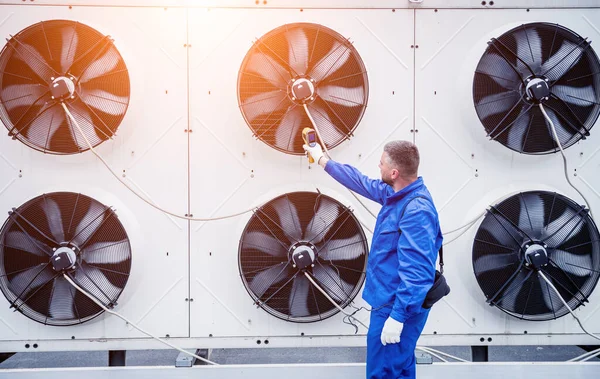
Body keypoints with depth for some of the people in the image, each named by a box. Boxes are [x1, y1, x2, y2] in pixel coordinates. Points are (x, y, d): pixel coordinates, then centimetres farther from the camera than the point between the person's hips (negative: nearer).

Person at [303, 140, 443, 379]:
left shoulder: (416, 210, -27)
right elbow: (362, 183, 22)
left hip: (397, 306, -10)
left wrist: (398, 316, -30)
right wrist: (322, 160, 29)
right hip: (390, 300, 10)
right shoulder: (397, 194, 4)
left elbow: (416, 272, -30)